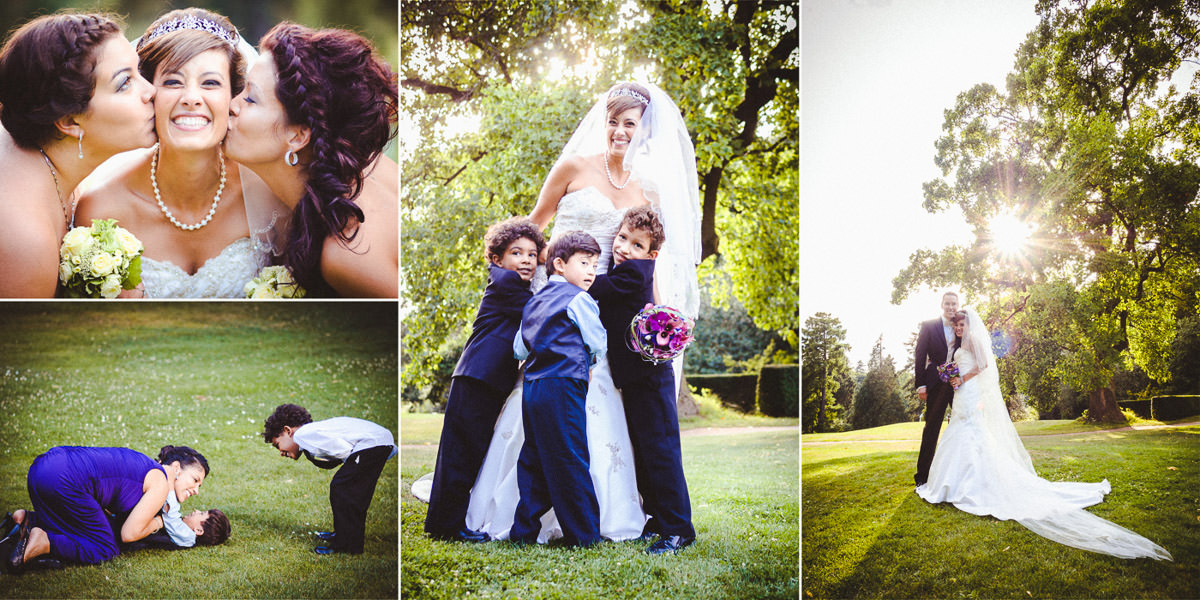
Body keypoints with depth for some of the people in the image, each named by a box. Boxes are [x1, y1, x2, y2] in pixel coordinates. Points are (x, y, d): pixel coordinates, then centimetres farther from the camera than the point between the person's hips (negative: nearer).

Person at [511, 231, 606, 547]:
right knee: (571, 462, -3)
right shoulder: (578, 298, -4)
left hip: (531, 387, 8)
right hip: (563, 389, -8)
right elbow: (599, 344, -1)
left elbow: (518, 348, 17)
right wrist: (586, 357, 19)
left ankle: (524, 529, 15)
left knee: (533, 460, 12)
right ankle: (584, 534, 2)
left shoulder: (535, 300, 18)